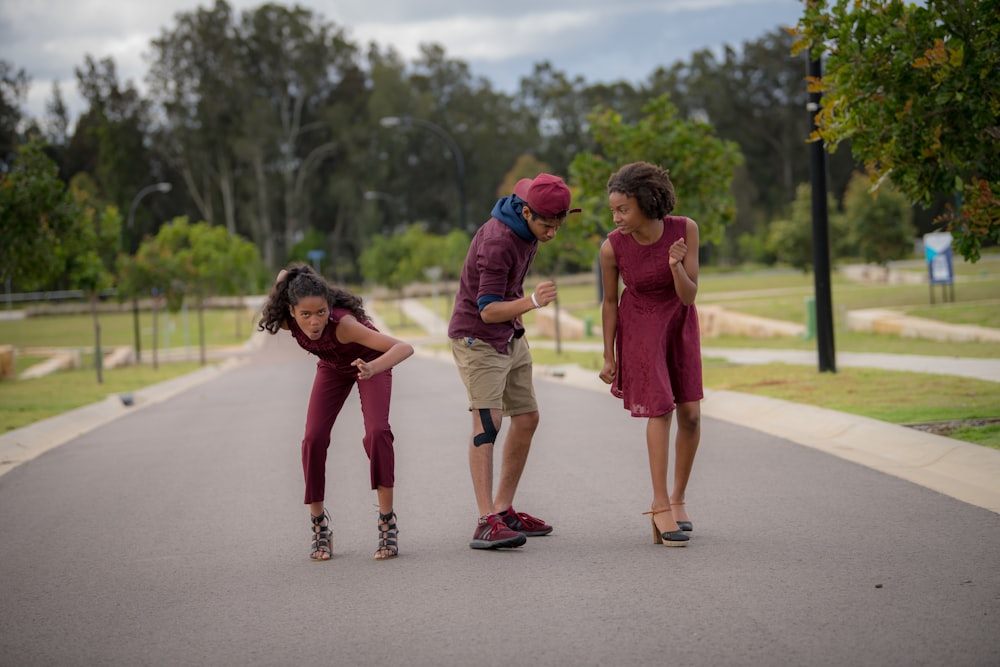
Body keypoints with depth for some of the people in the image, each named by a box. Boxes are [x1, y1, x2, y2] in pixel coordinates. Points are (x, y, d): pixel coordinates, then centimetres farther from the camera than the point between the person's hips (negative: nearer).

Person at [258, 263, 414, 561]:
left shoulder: (342, 323, -44)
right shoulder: (287, 321, -31)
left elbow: (405, 348, -56)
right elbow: (283, 276, -8)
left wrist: (373, 368, -70)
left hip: (370, 361, -4)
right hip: (333, 367, 4)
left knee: (377, 432, -25)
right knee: (314, 439, -12)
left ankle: (387, 522, -15)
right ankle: (319, 523, 5)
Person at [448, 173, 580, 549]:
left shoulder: (528, 226, 1)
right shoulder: (498, 241, -27)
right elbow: (488, 309, -31)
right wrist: (533, 301, -46)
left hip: (510, 337, 9)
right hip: (477, 338, -9)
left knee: (526, 420, 9)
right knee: (487, 421, -19)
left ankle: (504, 511, 19)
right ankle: (487, 522, -26)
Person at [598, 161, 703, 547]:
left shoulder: (685, 229, -22)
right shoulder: (612, 247, -23)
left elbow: (688, 296, -20)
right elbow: (609, 301, -8)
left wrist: (676, 266, -40)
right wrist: (609, 357, -2)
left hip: (679, 322, 2)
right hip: (639, 326, -2)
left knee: (690, 414, -1)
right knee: (660, 410, -11)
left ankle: (677, 498, 16)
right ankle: (661, 507, -6)